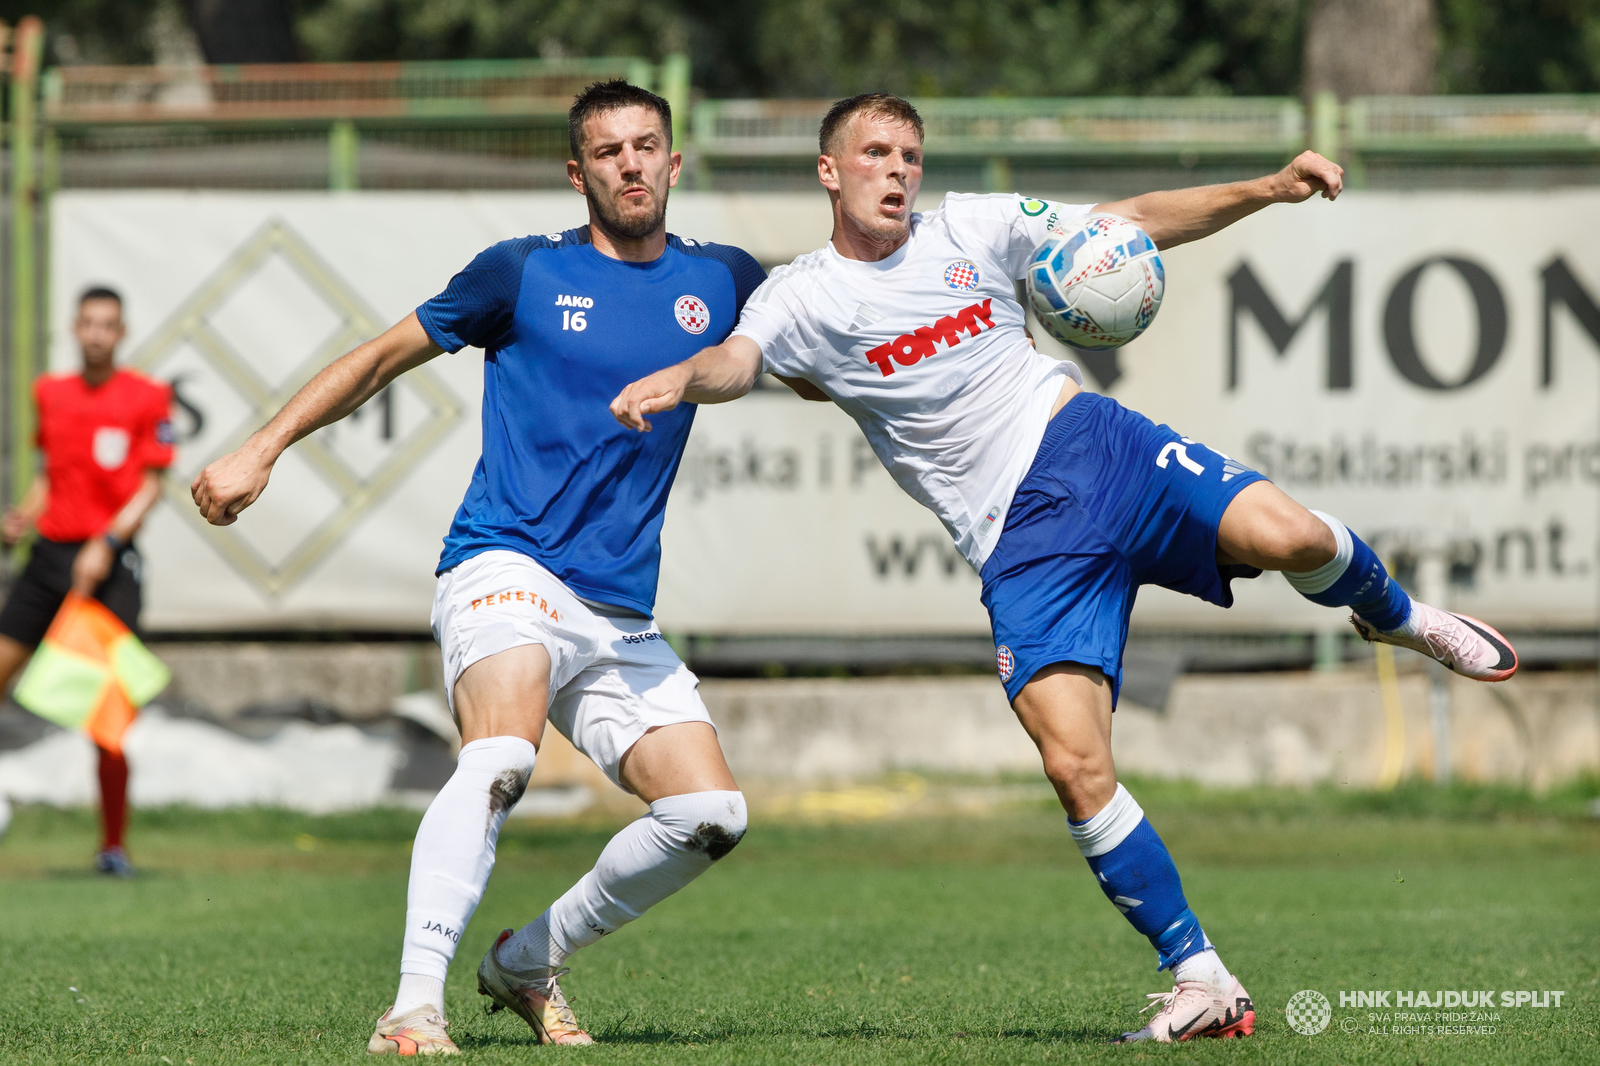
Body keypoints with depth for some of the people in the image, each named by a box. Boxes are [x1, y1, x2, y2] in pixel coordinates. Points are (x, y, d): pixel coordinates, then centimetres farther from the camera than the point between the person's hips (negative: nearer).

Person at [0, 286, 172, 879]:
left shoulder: (146, 398, -3)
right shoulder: (51, 392, 11)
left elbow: (151, 487, -5)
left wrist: (106, 545, -16)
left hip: (109, 562, -4)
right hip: (50, 552, 4)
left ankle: (113, 846, -1)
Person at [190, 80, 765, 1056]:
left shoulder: (722, 281, 11)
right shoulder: (526, 273, 3)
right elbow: (385, 356, 12)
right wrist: (263, 449, 6)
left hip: (622, 620, 5)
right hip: (508, 569, -5)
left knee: (711, 816, -8)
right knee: (503, 755, -33)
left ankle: (529, 963, 12)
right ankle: (416, 1003, -36)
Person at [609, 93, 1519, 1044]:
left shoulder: (971, 227, 11)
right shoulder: (803, 298, 3)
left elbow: (1136, 222, 14)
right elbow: (738, 361, -16)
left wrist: (1268, 190, 2)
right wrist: (679, 379, -40)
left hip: (1092, 442, 2)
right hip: (1021, 541, -2)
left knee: (1289, 538, -25)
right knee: (1075, 766, -18)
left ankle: (1393, 617, 13)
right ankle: (1203, 984, -7)